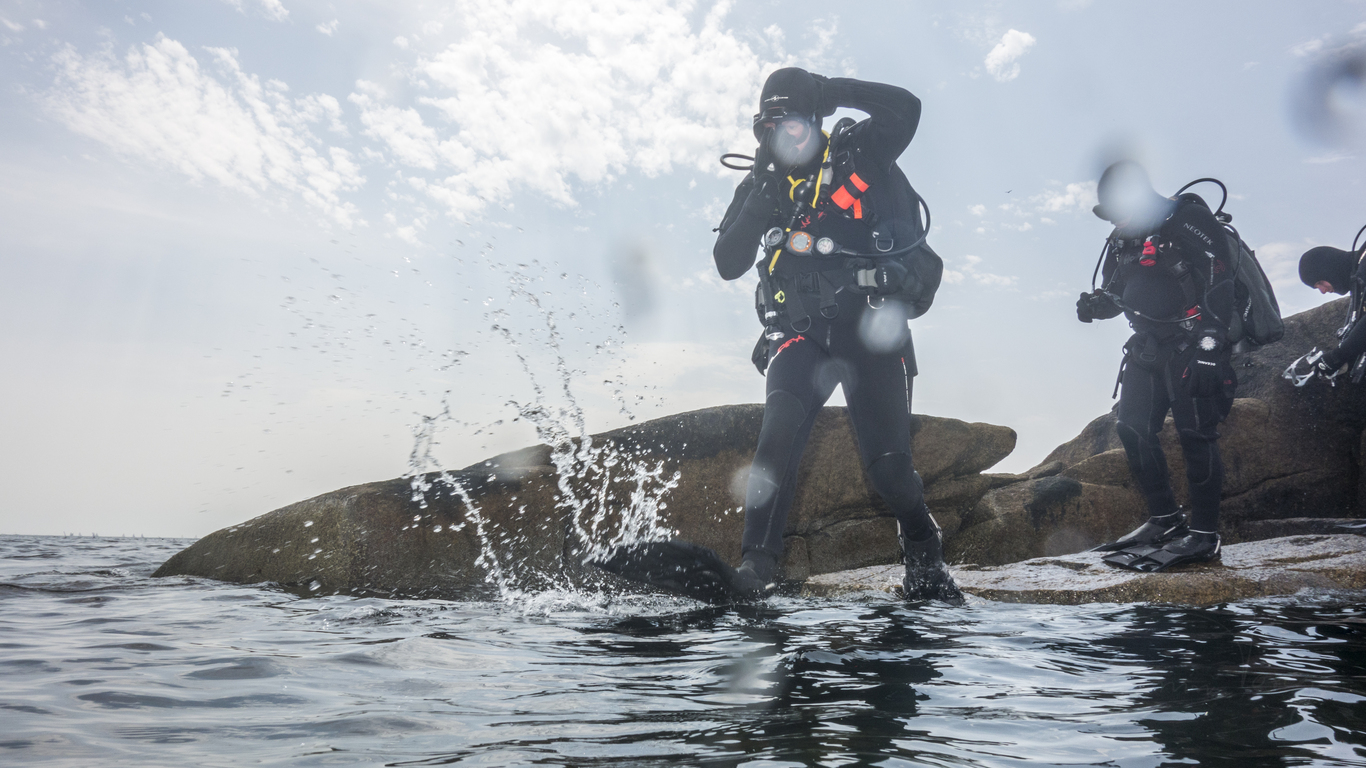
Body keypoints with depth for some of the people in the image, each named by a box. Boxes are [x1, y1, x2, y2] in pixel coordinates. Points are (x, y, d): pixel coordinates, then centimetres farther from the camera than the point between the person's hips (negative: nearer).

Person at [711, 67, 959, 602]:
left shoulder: (856, 155, 5)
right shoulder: (758, 187, 10)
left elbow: (905, 108, -12)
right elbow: (727, 265, 0)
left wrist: (831, 91, -13)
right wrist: (762, 200, -11)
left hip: (871, 329, -2)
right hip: (801, 335, 2)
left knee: (888, 463, -5)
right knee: (778, 440, -19)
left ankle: (924, 558, 21)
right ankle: (757, 564, -14)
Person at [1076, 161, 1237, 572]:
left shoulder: (1191, 222, -11)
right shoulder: (1123, 238, 12)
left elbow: (1219, 290, -16)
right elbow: (1115, 292, 20)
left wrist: (1208, 350, -22)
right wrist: (1096, 303, -5)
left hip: (1192, 348, -8)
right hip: (1147, 348, 8)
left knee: (1195, 434, -7)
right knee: (1133, 429, 6)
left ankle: (1204, 534, 1)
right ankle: (1165, 519, 19)